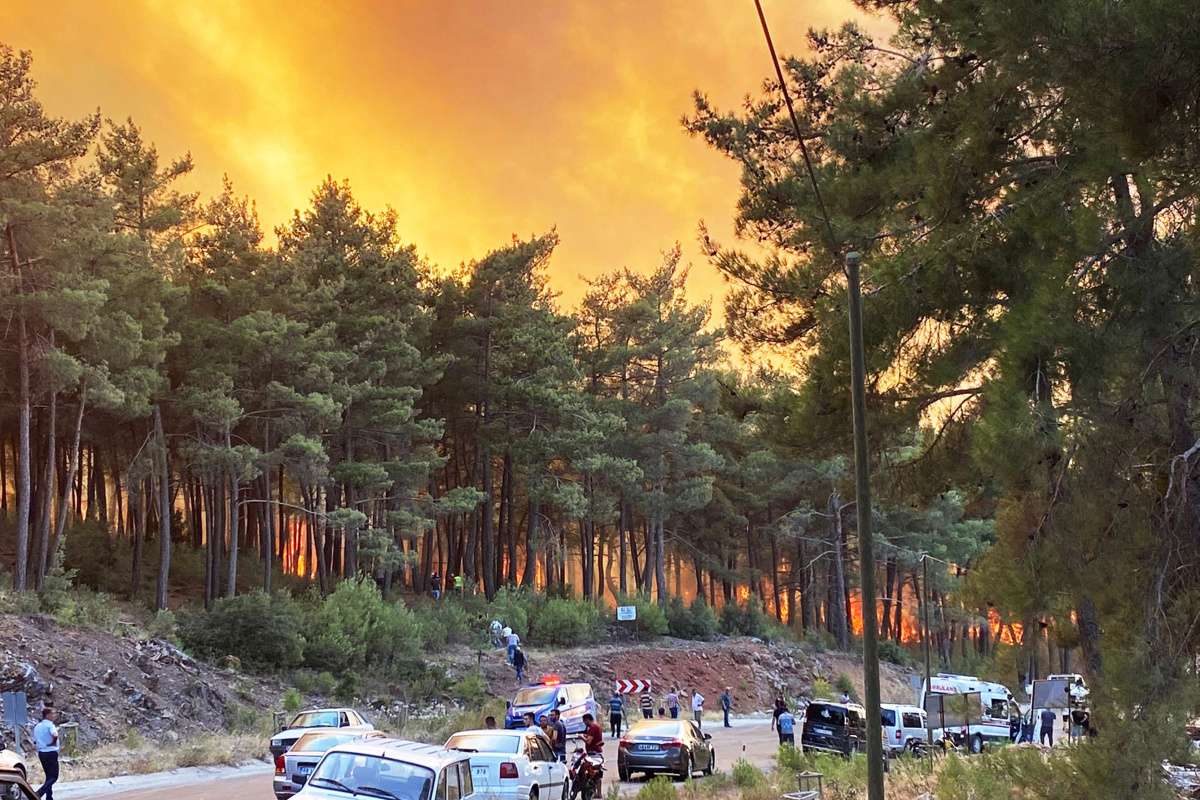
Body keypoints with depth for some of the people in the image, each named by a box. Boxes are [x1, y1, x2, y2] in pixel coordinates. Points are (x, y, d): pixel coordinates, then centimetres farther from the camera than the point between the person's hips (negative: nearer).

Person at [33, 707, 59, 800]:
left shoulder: (37, 726, 11)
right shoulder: (50, 725, -13)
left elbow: (35, 742, 16)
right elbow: (55, 735, -32)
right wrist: (53, 743, -14)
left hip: (41, 753, 8)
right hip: (51, 753, -8)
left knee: (49, 776, 17)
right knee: (53, 777, -3)